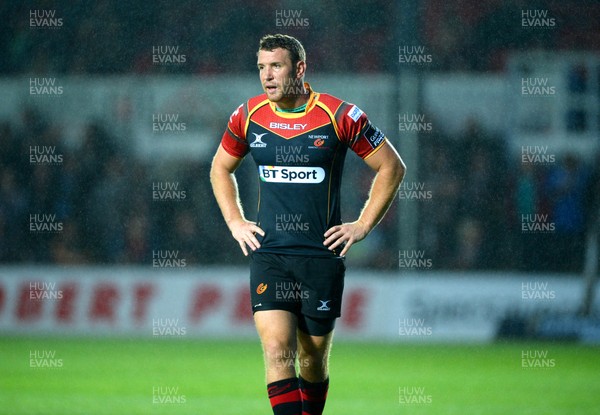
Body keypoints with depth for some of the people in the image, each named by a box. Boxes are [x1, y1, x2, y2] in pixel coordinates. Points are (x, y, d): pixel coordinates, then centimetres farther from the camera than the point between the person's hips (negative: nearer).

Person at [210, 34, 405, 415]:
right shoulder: (249, 116, 3)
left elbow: (392, 167, 3)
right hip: (269, 255, 1)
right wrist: (236, 222, 11)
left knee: (314, 361, 7)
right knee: (277, 351, -14)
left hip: (322, 255, -1)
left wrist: (363, 226, 0)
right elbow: (221, 169, 22)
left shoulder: (339, 116, -7)